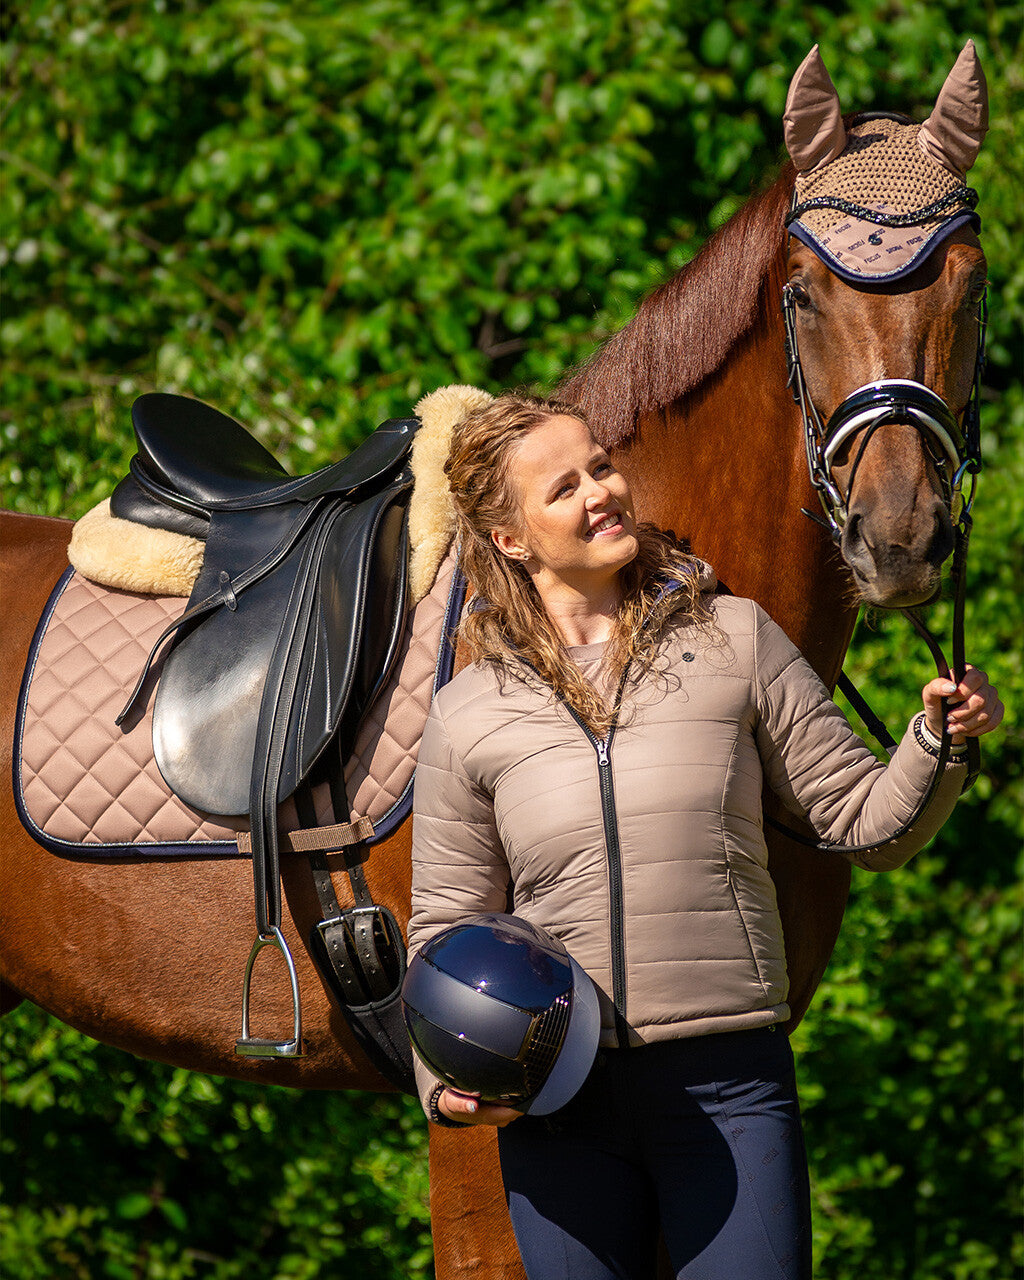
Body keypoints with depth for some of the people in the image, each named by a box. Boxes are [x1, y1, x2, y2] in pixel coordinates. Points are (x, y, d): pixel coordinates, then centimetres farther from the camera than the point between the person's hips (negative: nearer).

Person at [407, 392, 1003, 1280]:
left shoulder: (735, 640, 4)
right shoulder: (468, 716, 4)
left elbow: (867, 823, 6)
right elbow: (444, 925, 9)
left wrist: (939, 741, -13)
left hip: (729, 1081, -1)